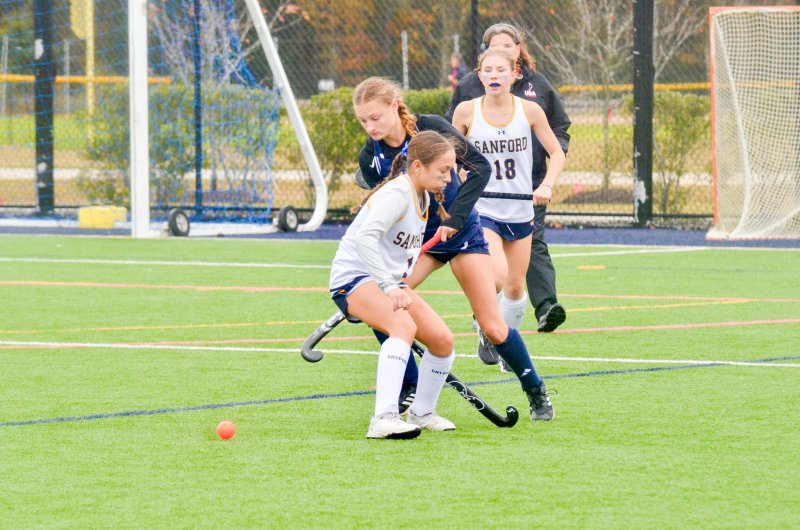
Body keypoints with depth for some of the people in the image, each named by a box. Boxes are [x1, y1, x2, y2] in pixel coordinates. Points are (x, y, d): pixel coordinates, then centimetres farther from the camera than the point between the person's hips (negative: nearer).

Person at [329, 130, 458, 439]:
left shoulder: (423, 198, 10)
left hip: (389, 282, 10)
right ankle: (383, 419, -44)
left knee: (442, 339, 2)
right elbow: (365, 237, -35)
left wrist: (401, 284, 12)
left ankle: (422, 413, 25)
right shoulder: (398, 193, -21)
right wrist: (390, 287, -37)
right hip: (354, 276, -10)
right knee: (404, 325, -34)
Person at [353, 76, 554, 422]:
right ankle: (409, 390, -4)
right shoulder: (370, 157, -10)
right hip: (415, 238, 3)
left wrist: (455, 218, -30)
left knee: (493, 327, -5)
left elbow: (479, 167, -22)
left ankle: (536, 393, 17)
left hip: (461, 234, -3)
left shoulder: (430, 128, -19)